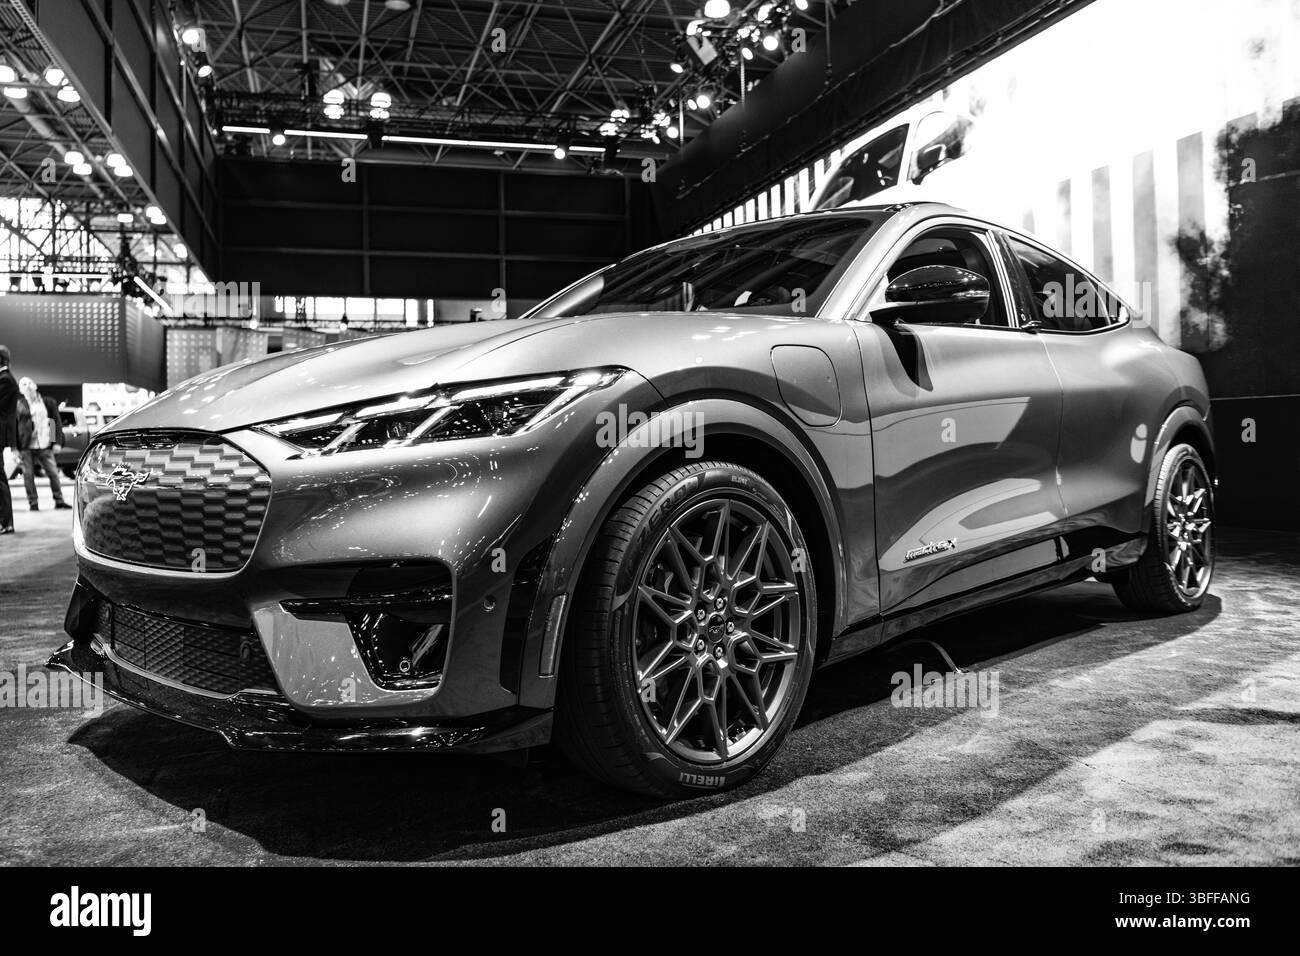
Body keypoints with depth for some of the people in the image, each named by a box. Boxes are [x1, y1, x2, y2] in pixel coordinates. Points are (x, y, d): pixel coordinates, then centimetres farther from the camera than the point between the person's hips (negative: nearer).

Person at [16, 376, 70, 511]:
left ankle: (59, 501, 11)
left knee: (53, 473, 2)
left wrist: (58, 442, 1)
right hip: (26, 446, -1)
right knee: (28, 475, 2)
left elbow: (57, 422, 9)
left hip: (44, 445, 1)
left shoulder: (48, 402, 7)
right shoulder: (18, 405, 2)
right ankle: (33, 503, 10)